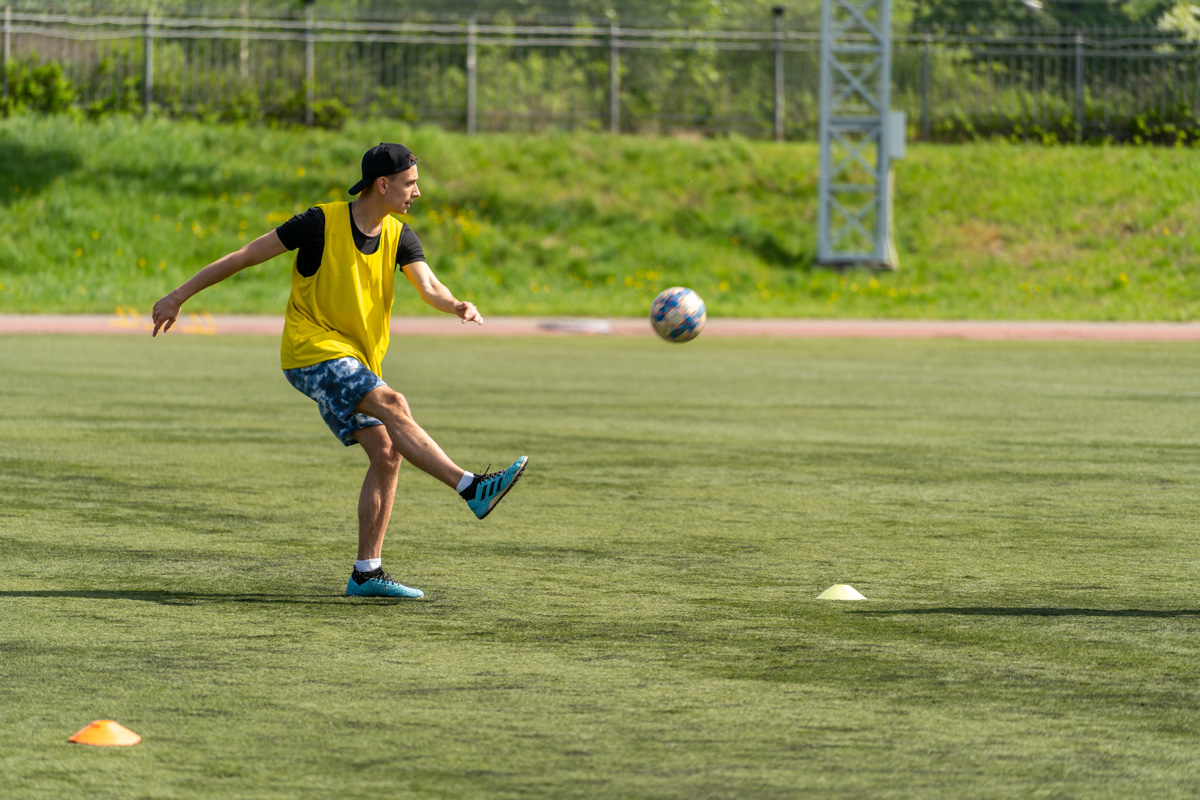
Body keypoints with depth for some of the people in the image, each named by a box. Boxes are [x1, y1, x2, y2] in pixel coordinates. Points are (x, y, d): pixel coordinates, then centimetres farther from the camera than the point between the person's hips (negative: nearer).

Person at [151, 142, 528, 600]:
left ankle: (367, 573, 1)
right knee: (392, 406, -26)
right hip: (312, 350, -7)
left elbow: (428, 287, -12)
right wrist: (179, 296, -7)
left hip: (356, 362, 7)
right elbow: (246, 256, -9)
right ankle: (472, 489, -34)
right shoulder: (321, 224, -14)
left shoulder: (399, 237, 3)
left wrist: (456, 306, -36)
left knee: (387, 454, -4)